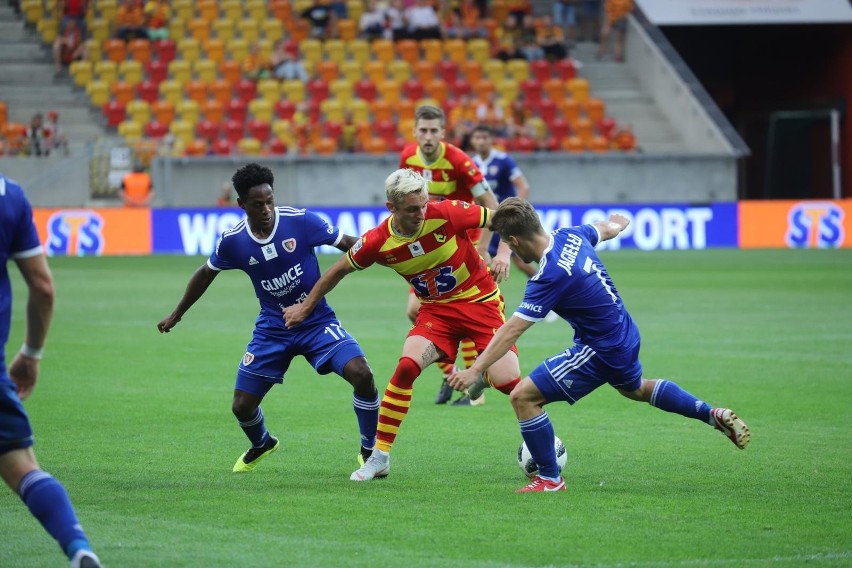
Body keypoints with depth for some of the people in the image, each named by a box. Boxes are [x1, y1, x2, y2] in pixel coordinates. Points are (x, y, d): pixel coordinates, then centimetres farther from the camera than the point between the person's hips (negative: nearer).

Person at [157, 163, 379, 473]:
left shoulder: (299, 221, -17)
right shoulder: (232, 241, -10)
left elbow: (348, 243, -7)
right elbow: (206, 274, 10)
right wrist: (176, 314, 19)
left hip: (317, 322, -2)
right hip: (272, 329, 2)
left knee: (361, 374, -24)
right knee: (242, 406, 2)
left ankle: (370, 450, 1)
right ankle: (261, 445, 40)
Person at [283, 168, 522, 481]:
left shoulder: (447, 213, -22)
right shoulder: (378, 241, -14)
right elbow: (340, 269, 4)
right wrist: (306, 307, 12)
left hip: (481, 300, -2)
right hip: (436, 310, 2)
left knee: (507, 381, -14)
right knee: (407, 366, -20)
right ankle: (379, 456, -8)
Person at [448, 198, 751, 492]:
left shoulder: (549, 276, -28)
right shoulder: (570, 236, -4)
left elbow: (512, 330, -30)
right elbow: (604, 229, 21)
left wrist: (475, 370, -28)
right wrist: (617, 224, 45)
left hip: (600, 352, -9)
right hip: (626, 335, 9)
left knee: (523, 397, -5)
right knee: (636, 389, 39)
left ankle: (549, 478, 6)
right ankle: (712, 414, 38)